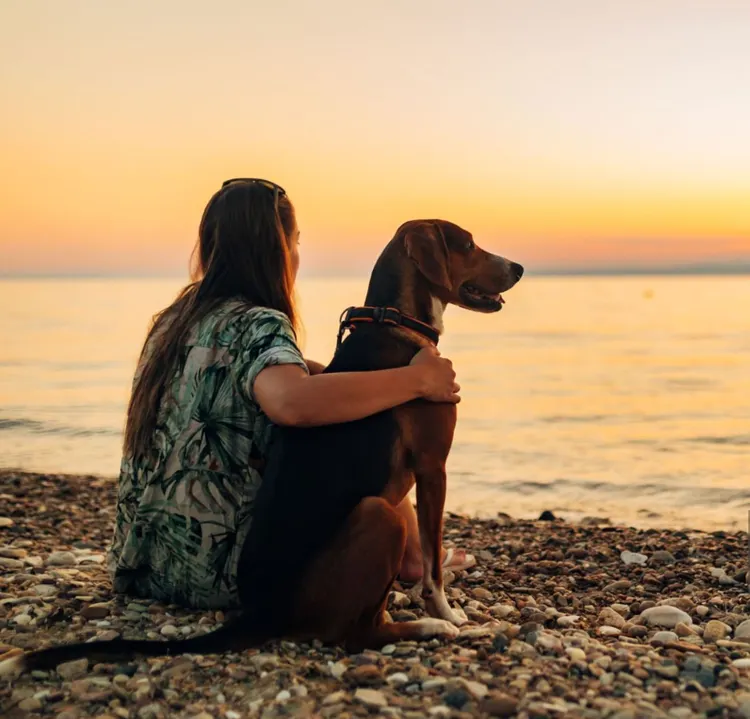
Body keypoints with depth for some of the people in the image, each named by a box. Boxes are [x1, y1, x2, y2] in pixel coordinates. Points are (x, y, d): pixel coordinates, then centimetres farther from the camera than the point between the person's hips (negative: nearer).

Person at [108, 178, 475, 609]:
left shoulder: (176, 319, 9)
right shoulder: (257, 325, -18)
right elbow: (294, 403, -40)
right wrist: (415, 379, -29)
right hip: (214, 572, -8)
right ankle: (415, 557, 32)